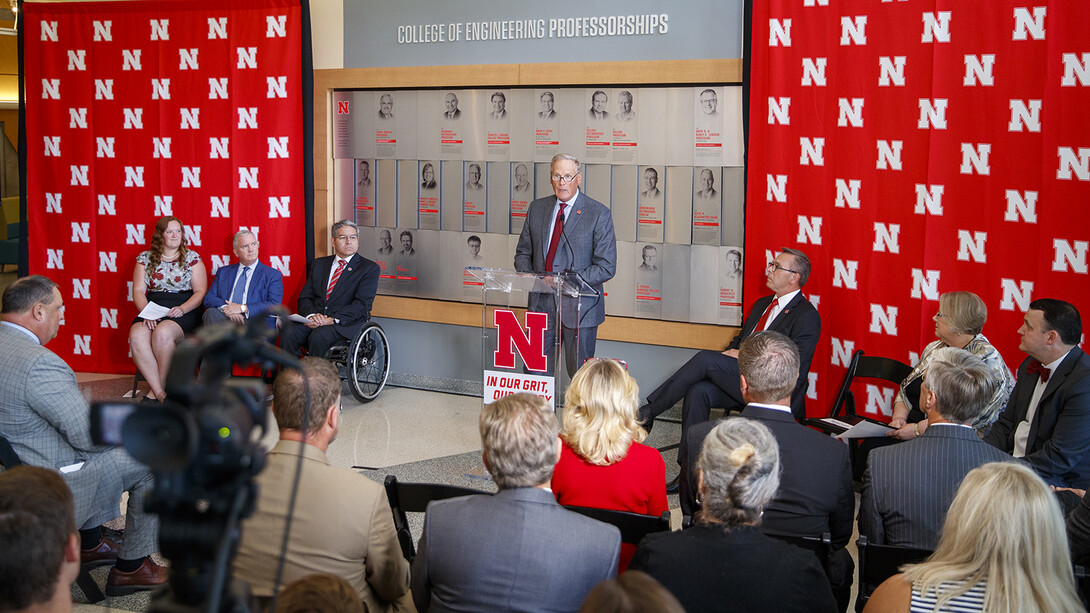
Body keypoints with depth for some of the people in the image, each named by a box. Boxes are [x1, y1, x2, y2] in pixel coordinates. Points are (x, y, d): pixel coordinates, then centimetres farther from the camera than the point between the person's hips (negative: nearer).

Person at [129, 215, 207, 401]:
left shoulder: (192, 258, 8)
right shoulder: (145, 258, 14)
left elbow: (200, 292, 3)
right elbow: (138, 290, 7)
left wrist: (182, 309, -14)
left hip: (184, 311, -2)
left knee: (162, 333, -35)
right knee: (137, 336, -30)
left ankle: (157, 390, -18)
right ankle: (160, 393, -28)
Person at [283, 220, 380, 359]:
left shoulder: (369, 268, 5)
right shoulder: (318, 264, 20)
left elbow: (362, 304, -6)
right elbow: (305, 297, 14)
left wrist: (332, 320, -18)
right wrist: (312, 315, -10)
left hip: (347, 323, -4)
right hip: (314, 320, 4)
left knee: (319, 336, -34)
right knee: (289, 333, -26)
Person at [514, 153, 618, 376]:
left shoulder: (599, 214, -6)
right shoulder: (536, 208, 9)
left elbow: (606, 267, -10)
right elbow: (523, 253, 16)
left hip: (579, 306, -4)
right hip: (541, 302, 4)